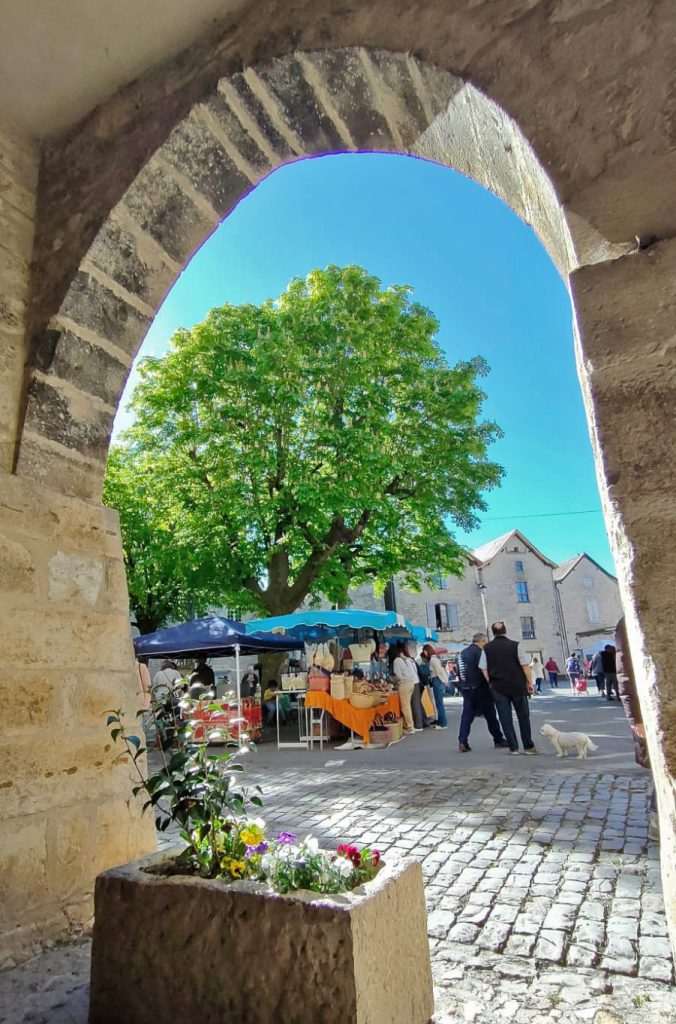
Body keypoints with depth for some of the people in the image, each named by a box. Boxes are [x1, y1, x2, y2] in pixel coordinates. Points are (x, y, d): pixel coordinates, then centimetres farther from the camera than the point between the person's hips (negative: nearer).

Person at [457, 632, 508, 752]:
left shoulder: (462, 653, 13)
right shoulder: (478, 652, -12)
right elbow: (483, 670, -18)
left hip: (466, 688, 7)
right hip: (479, 688, -7)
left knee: (467, 715, 5)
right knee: (490, 714, 6)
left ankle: (462, 741, -5)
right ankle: (498, 739, 17)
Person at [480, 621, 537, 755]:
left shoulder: (487, 648, 1)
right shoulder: (515, 645, -4)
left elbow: (484, 669, 1)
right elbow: (525, 665, -6)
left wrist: (492, 683, 9)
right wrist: (529, 682, 2)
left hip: (498, 687, 1)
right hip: (517, 685, -1)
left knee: (505, 718, 6)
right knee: (523, 716, 11)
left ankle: (513, 747, 6)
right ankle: (528, 746, 16)